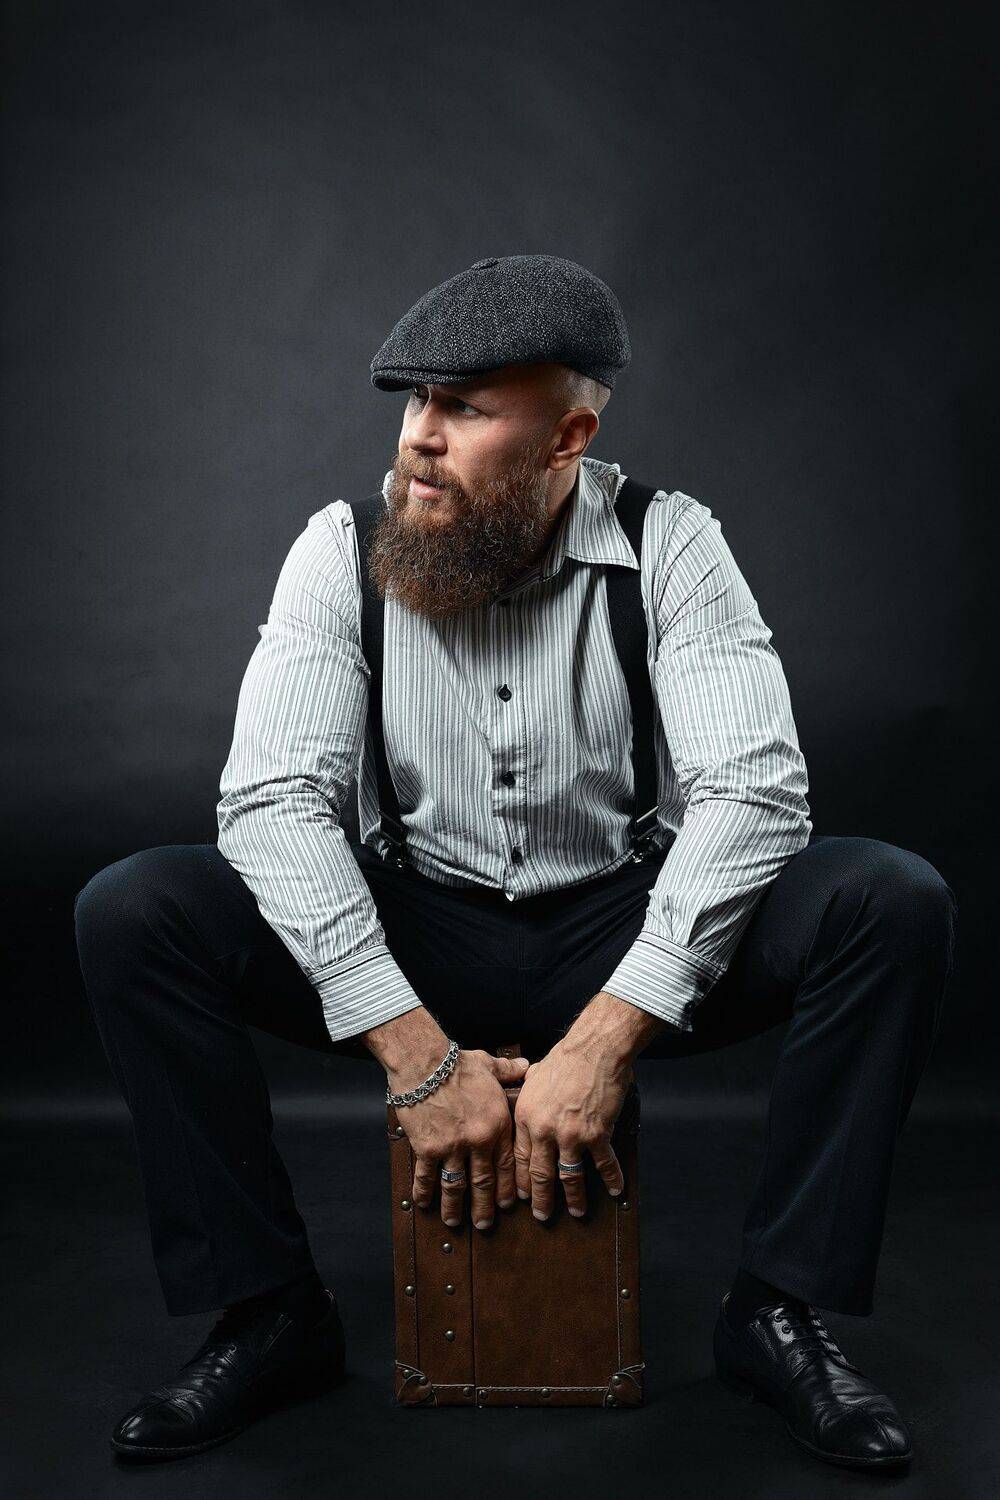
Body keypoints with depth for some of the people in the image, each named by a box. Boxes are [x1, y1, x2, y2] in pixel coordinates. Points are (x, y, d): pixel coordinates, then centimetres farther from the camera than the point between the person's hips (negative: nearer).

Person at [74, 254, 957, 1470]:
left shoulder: (667, 543, -11)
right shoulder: (341, 550, -9)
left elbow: (754, 787, -21)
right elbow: (271, 799, -19)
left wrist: (601, 1043, -31)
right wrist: (419, 1056, -28)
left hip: (624, 935, 0)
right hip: (415, 938, 1)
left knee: (893, 902, -24)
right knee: (131, 912, -22)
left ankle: (781, 1306, -11)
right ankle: (268, 1312, -8)